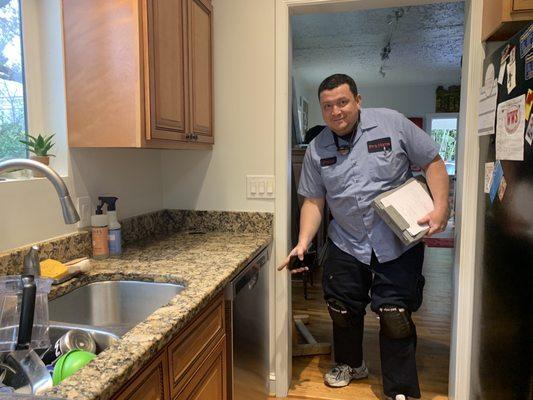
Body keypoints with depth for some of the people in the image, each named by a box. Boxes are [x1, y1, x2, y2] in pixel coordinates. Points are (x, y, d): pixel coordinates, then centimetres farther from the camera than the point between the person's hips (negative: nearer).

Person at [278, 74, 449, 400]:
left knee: (395, 316, 0)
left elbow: (433, 162, -3)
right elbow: (314, 201, 4)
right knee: (343, 310, 14)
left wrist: (441, 207, -16)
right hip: (346, 245, 4)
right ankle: (351, 364, 42)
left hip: (398, 244, -3)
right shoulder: (317, 149, 1)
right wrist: (303, 243, -8)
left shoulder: (391, 123, -7)